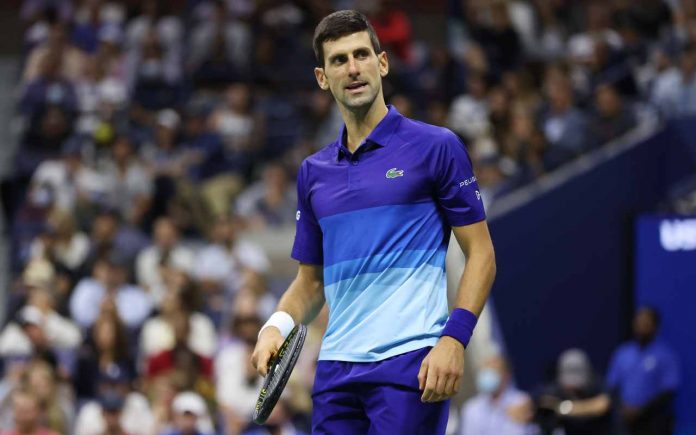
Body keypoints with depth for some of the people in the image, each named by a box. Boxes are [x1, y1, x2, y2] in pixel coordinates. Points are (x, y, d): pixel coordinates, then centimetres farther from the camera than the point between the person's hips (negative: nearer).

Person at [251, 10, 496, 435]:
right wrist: (278, 325, 1)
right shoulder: (313, 171, 16)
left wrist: (455, 338, -14)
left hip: (410, 364, -5)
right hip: (336, 366, 5)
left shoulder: (436, 146, 1)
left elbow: (481, 253, 0)